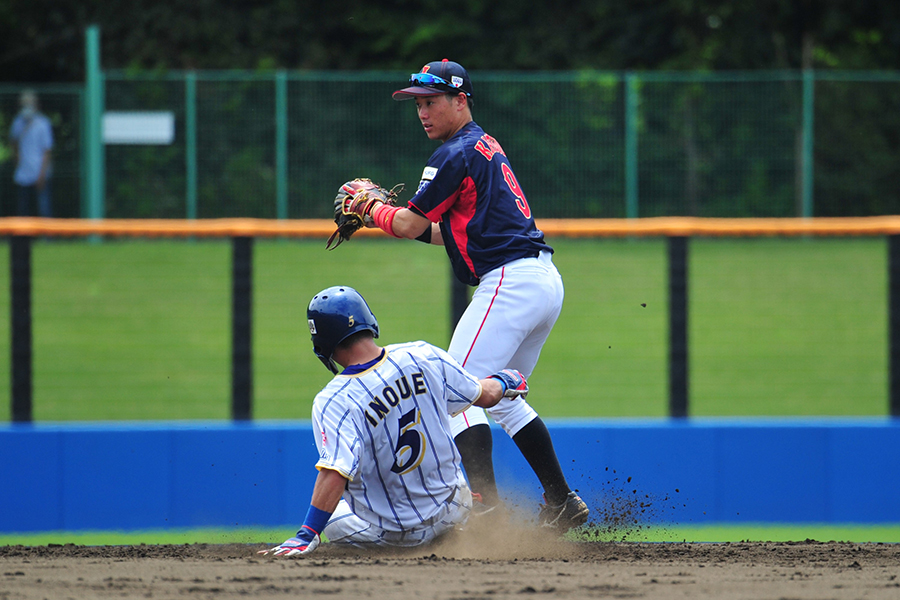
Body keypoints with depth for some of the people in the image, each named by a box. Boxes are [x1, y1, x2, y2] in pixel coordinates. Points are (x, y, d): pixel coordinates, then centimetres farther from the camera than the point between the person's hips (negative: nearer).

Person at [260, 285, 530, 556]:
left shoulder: (333, 402, -26)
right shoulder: (424, 356, -12)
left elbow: (335, 473, -37)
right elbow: (485, 396, 3)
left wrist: (307, 536, -39)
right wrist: (501, 383, 26)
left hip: (393, 532, -2)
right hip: (454, 511, 2)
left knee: (328, 519, 28)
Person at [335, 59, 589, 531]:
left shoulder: (456, 155, -9)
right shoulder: (486, 146, 22)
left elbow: (409, 226, -7)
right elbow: (447, 232, 26)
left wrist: (373, 210, 13)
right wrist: (382, 213, 20)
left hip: (510, 282, -10)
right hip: (545, 283, 10)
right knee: (500, 397, 21)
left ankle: (489, 506, -24)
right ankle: (562, 504, 20)